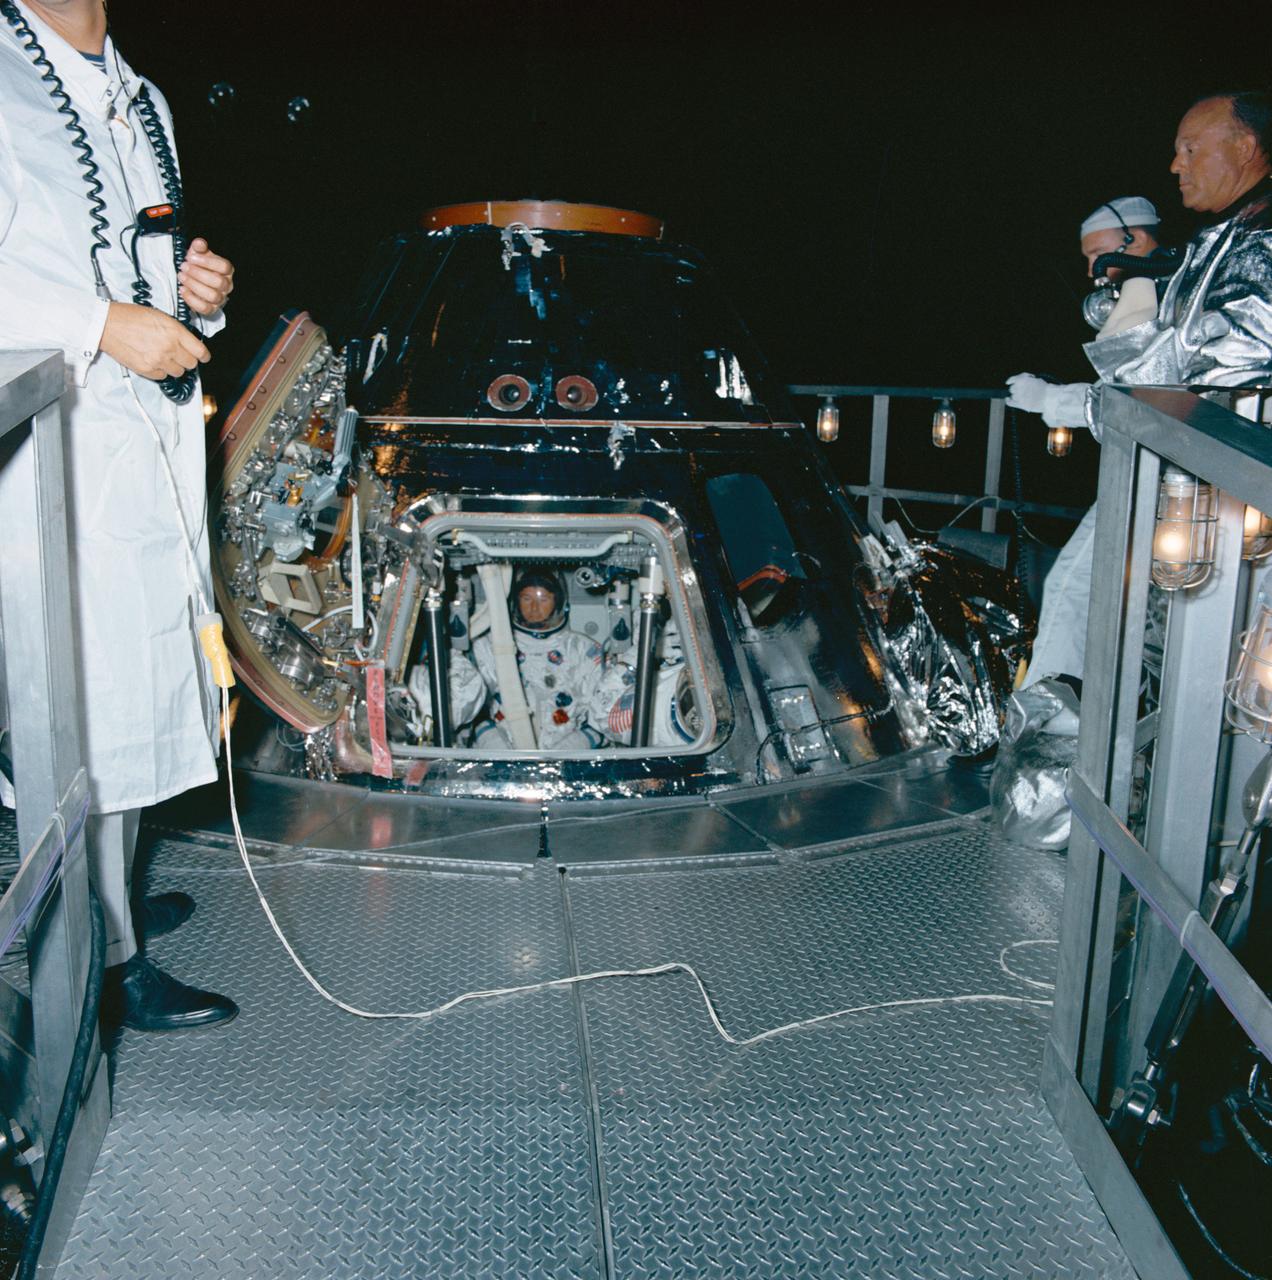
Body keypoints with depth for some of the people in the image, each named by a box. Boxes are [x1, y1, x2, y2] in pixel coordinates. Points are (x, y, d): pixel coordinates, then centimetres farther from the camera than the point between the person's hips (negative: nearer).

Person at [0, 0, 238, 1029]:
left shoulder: (141, 101, 20)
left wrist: (200, 290, 6)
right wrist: (102, 323, -21)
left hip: (159, 440, 9)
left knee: (145, 678, 15)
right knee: (92, 702, -4)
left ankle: (119, 895, 31)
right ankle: (115, 960, 8)